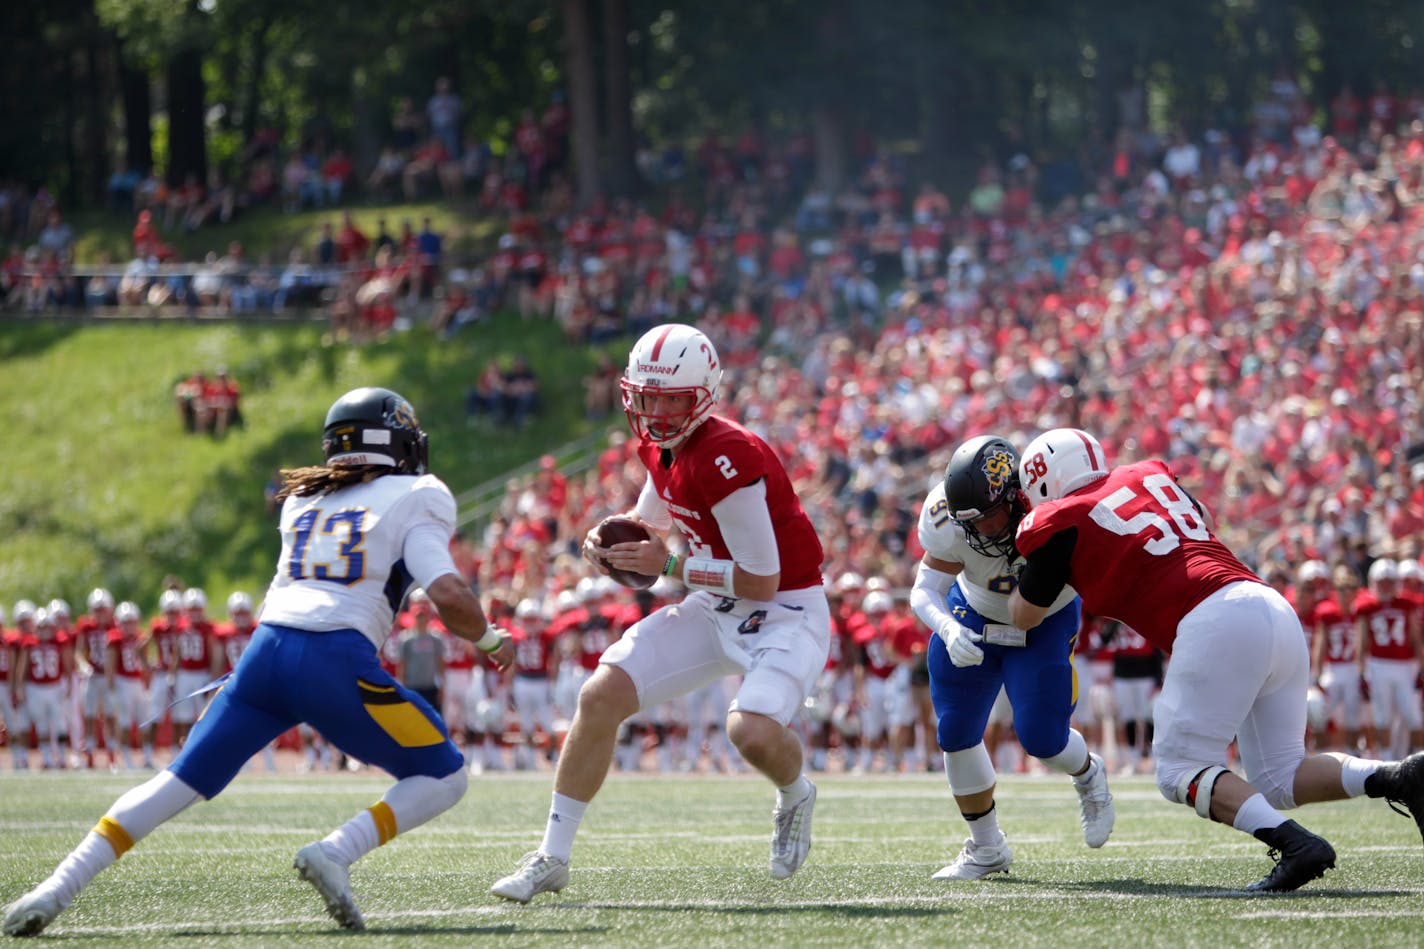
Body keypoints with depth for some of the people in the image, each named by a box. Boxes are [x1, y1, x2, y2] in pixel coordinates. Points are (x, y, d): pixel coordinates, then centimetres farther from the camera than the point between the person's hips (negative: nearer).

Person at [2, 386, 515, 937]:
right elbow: (448, 597, -2)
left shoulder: (302, 500, 24)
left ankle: (56, 890, -3)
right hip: (336, 662, -5)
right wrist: (490, 640, 15)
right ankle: (335, 853, -14)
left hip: (266, 649, 5)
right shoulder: (416, 499, 9)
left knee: (181, 782, 10)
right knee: (444, 780, 10)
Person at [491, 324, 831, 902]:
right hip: (718, 610, 8)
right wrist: (609, 541, 0)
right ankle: (552, 859, 7)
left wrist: (669, 566, -20)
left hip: (785, 613, -8)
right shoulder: (659, 445, 0)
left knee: (752, 730, -32)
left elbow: (763, 580, -24)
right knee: (600, 696, -4)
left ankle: (795, 796, 7)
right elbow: (652, 517, 22)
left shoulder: (726, 460, -27)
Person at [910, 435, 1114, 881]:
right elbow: (925, 591, -26)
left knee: (1041, 737, -10)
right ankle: (986, 849, 23)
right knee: (955, 733, 2)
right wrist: (948, 629, -46)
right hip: (975, 615, 3)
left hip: (1045, 625, -2)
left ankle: (1089, 776, 29)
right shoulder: (947, 517, -29)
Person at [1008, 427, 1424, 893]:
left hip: (1216, 623, -7)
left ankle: (1295, 845, -20)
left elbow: (1024, 615, 19)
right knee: (1279, 780, 14)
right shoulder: (1148, 476, 25)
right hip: (1276, 609, 7)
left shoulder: (1059, 525, 7)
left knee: (1181, 772, 1)